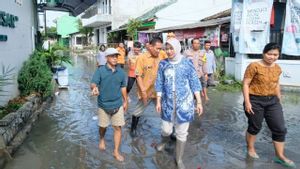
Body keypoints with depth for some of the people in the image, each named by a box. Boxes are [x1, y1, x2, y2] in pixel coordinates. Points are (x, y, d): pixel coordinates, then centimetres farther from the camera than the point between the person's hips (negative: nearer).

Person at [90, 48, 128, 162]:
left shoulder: (121, 72, 0)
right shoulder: (100, 71, -12)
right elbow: (93, 83, -23)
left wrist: (125, 101, 14)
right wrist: (94, 88, -47)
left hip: (117, 104, 2)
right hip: (103, 105, -2)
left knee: (118, 127, 4)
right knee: (103, 126, 16)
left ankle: (116, 152, 17)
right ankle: (102, 139, 50)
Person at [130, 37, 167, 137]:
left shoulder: (162, 55, -4)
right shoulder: (142, 58, -14)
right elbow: (138, 75, -14)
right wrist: (143, 90, -17)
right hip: (146, 91, -2)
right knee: (138, 112, 18)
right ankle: (133, 128, 42)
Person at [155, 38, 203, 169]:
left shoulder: (187, 63, -5)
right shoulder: (163, 64, 0)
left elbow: (194, 83, -1)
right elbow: (160, 84, 5)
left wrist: (199, 102, -3)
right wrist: (158, 101, 2)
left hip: (184, 102, -1)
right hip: (168, 102, 1)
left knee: (181, 133, 7)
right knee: (166, 129, 9)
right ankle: (164, 140, 47)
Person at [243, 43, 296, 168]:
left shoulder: (277, 68, 5)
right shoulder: (254, 66, -15)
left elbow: (276, 84, 17)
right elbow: (245, 84, -15)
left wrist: (279, 100, 17)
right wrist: (247, 102, -19)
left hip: (272, 101, 6)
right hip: (255, 101, -6)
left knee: (280, 129, 6)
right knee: (255, 127, 9)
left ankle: (280, 156, 21)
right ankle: (250, 148, 33)